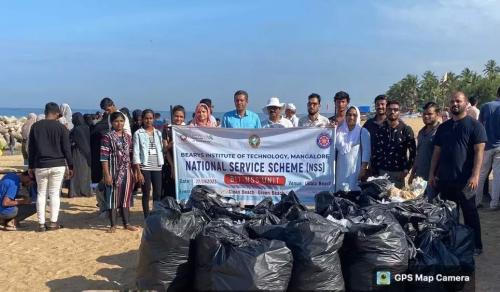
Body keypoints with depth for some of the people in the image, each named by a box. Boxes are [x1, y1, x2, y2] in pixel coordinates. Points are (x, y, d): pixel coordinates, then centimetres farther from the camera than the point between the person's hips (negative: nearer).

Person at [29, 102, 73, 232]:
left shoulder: (35, 126, 3)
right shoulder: (61, 127, -4)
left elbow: (31, 148, 7)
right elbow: (66, 149, -3)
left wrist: (31, 166, 15)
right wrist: (70, 166, 4)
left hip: (40, 165, 2)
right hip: (58, 165, -2)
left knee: (41, 193, 9)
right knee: (54, 193, 4)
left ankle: (41, 224, 9)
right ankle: (53, 222, 5)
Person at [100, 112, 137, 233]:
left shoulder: (128, 137, 9)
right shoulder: (108, 137, -6)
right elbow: (104, 157, -11)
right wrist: (107, 174, -16)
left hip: (127, 171, 5)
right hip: (114, 171, -5)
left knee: (126, 197, 10)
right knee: (113, 197, 2)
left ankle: (126, 223, 19)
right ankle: (113, 225, 12)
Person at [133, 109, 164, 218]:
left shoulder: (158, 133, 12)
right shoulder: (138, 133, 1)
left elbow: (161, 150, 12)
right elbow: (136, 153, -3)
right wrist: (138, 171, -10)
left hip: (157, 167, 3)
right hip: (144, 167, -3)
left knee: (158, 193, 1)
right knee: (146, 194, 2)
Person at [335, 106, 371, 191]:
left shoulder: (363, 132, 0)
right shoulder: (339, 131, 9)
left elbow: (366, 151, -5)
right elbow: (334, 148, 12)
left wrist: (364, 168, -12)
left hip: (355, 169, -3)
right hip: (341, 169, 3)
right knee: (340, 191, 3)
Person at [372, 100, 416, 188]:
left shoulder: (406, 130, 0)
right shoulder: (380, 130, 7)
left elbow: (412, 152, -3)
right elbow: (375, 152, 8)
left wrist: (407, 169, -10)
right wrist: (375, 171, 4)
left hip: (398, 173, -2)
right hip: (381, 172, 2)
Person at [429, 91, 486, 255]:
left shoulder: (474, 125, -4)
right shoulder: (443, 127, 12)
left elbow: (479, 151, -10)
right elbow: (437, 151, 14)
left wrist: (475, 175, -18)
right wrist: (432, 173, 8)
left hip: (464, 180, -5)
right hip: (444, 179, 5)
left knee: (470, 214, 4)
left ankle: (475, 246, 16)